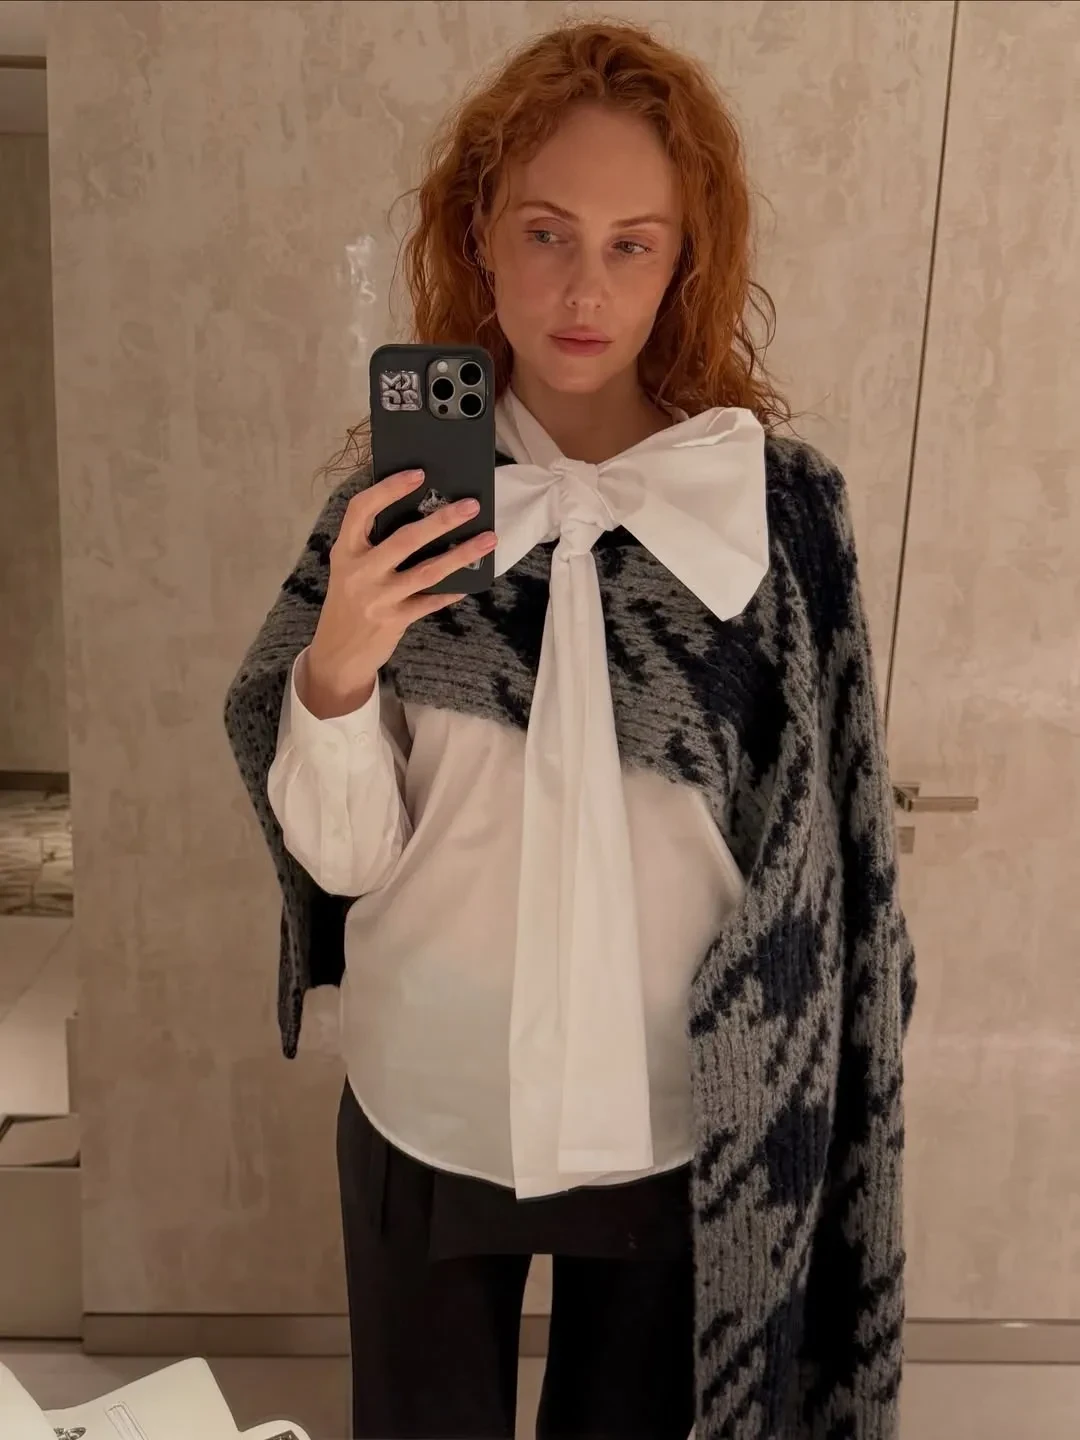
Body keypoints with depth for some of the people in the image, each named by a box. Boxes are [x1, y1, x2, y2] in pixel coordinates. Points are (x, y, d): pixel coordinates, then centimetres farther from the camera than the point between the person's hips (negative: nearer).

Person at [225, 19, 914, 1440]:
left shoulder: (781, 501, -11)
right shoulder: (402, 492, -7)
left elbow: (821, 846, -5)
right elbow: (345, 857, -8)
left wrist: (791, 1106, -2)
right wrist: (335, 671, -26)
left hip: (677, 1118, -1)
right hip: (428, 1104, 1)